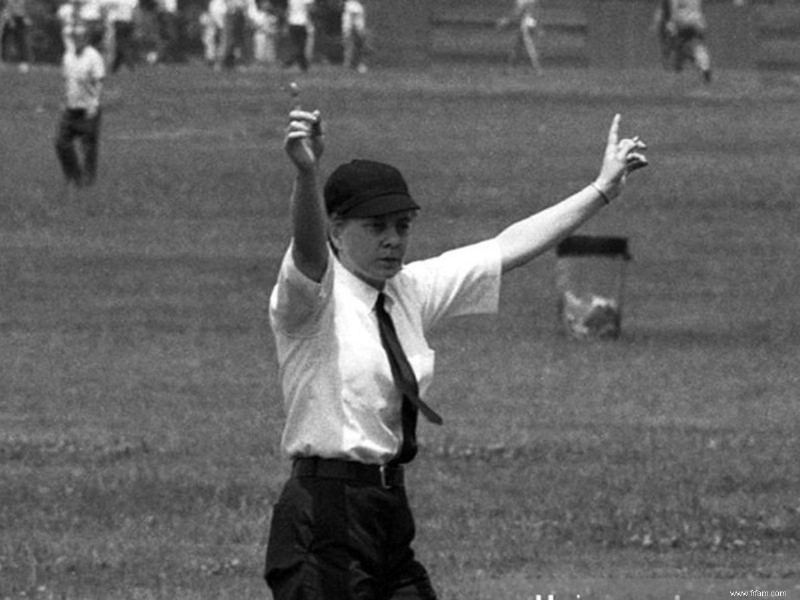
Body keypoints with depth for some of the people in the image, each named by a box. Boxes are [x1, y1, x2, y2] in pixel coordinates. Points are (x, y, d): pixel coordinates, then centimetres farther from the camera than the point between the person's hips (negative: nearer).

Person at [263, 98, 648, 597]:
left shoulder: (410, 291, 11)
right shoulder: (312, 296, -11)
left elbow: (507, 249, 16)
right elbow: (308, 250, -32)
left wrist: (604, 188, 17)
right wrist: (307, 174, -53)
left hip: (391, 515, 8)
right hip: (325, 514, -8)